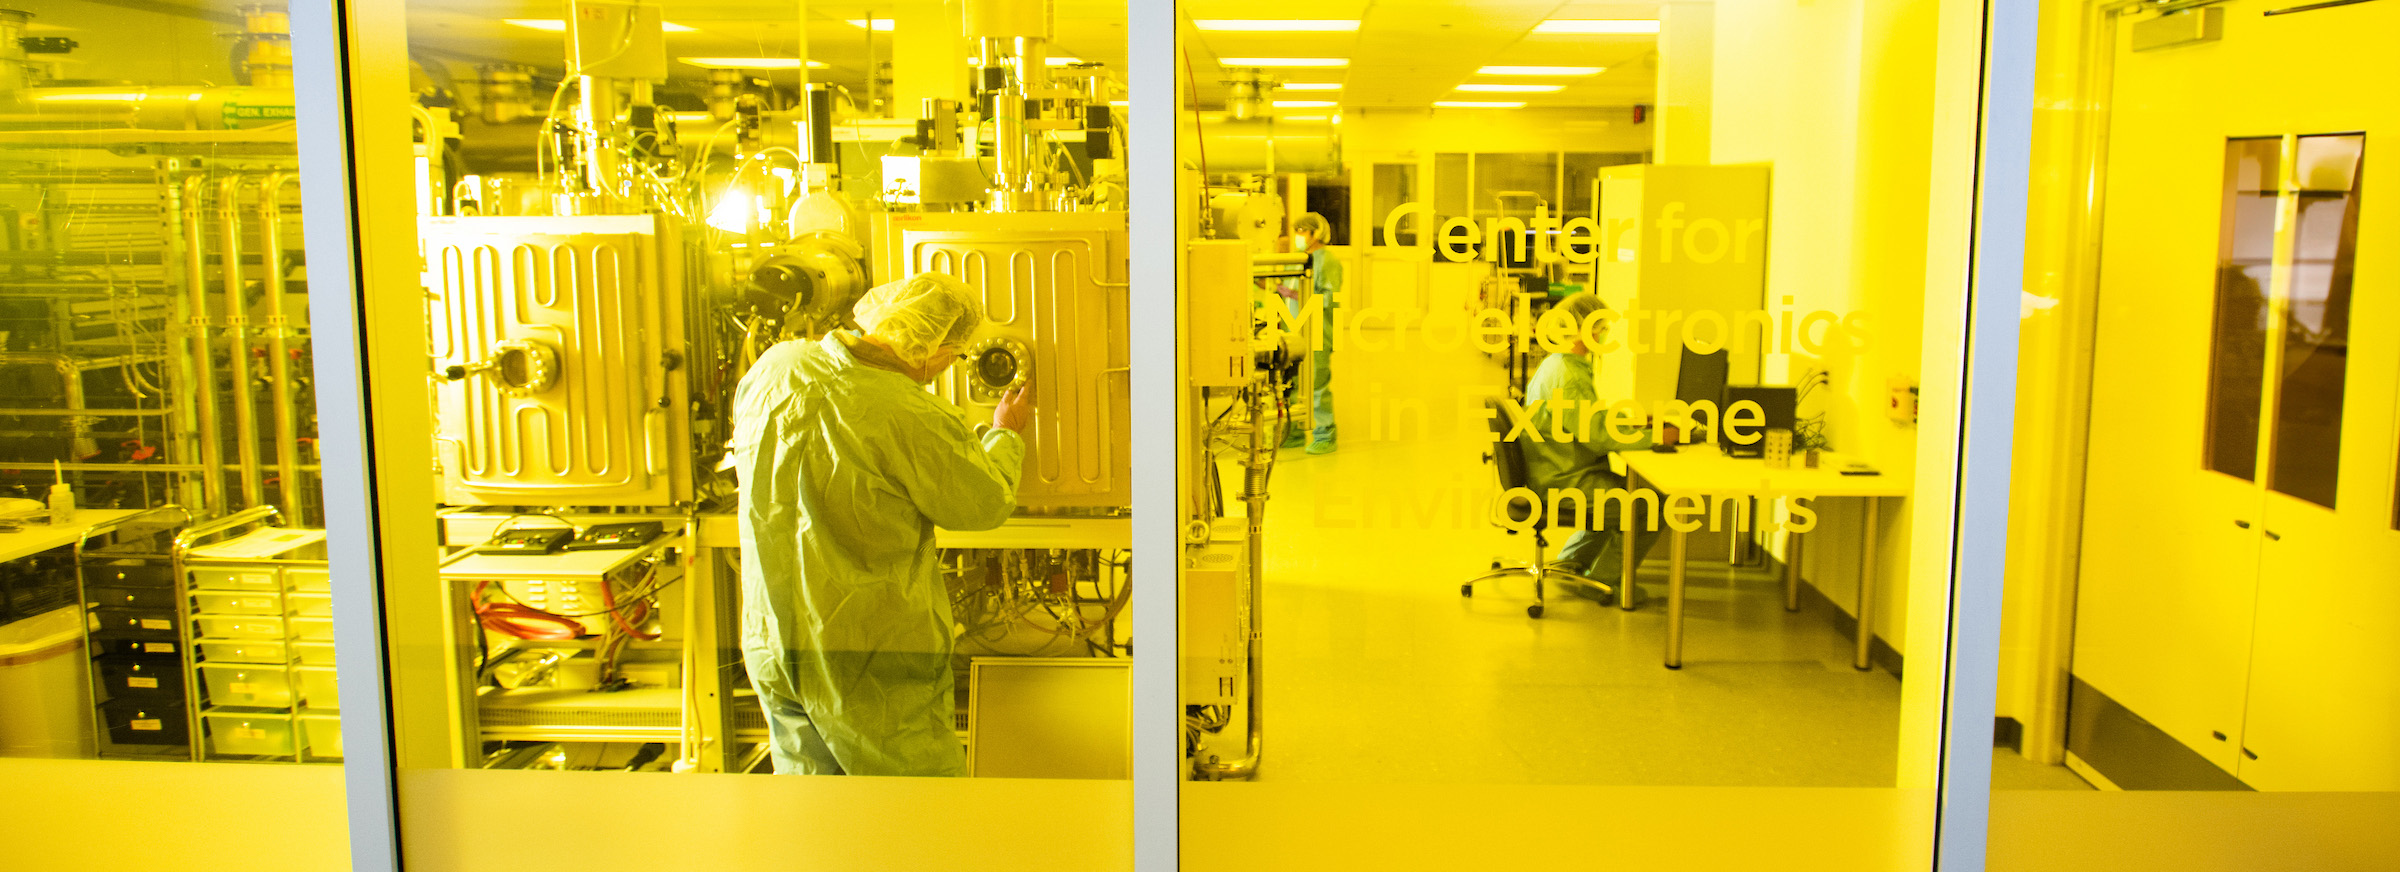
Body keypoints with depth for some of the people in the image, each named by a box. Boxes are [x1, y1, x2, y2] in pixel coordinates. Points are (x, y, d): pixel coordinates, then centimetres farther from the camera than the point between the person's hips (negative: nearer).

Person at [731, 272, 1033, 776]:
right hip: (869, 657, -6)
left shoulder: (775, 367, -4)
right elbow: (985, 506, -8)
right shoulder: (918, 420, -25)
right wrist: (1005, 434, 12)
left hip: (770, 644, 7)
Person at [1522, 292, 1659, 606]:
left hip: (1556, 473, 11)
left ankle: (1570, 562, 28)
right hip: (1563, 482, -11)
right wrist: (1654, 438, -18)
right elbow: (1600, 437, -27)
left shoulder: (1555, 363, 10)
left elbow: (1590, 420, 19)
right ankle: (1600, 580, 7)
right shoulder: (1568, 377, -24)